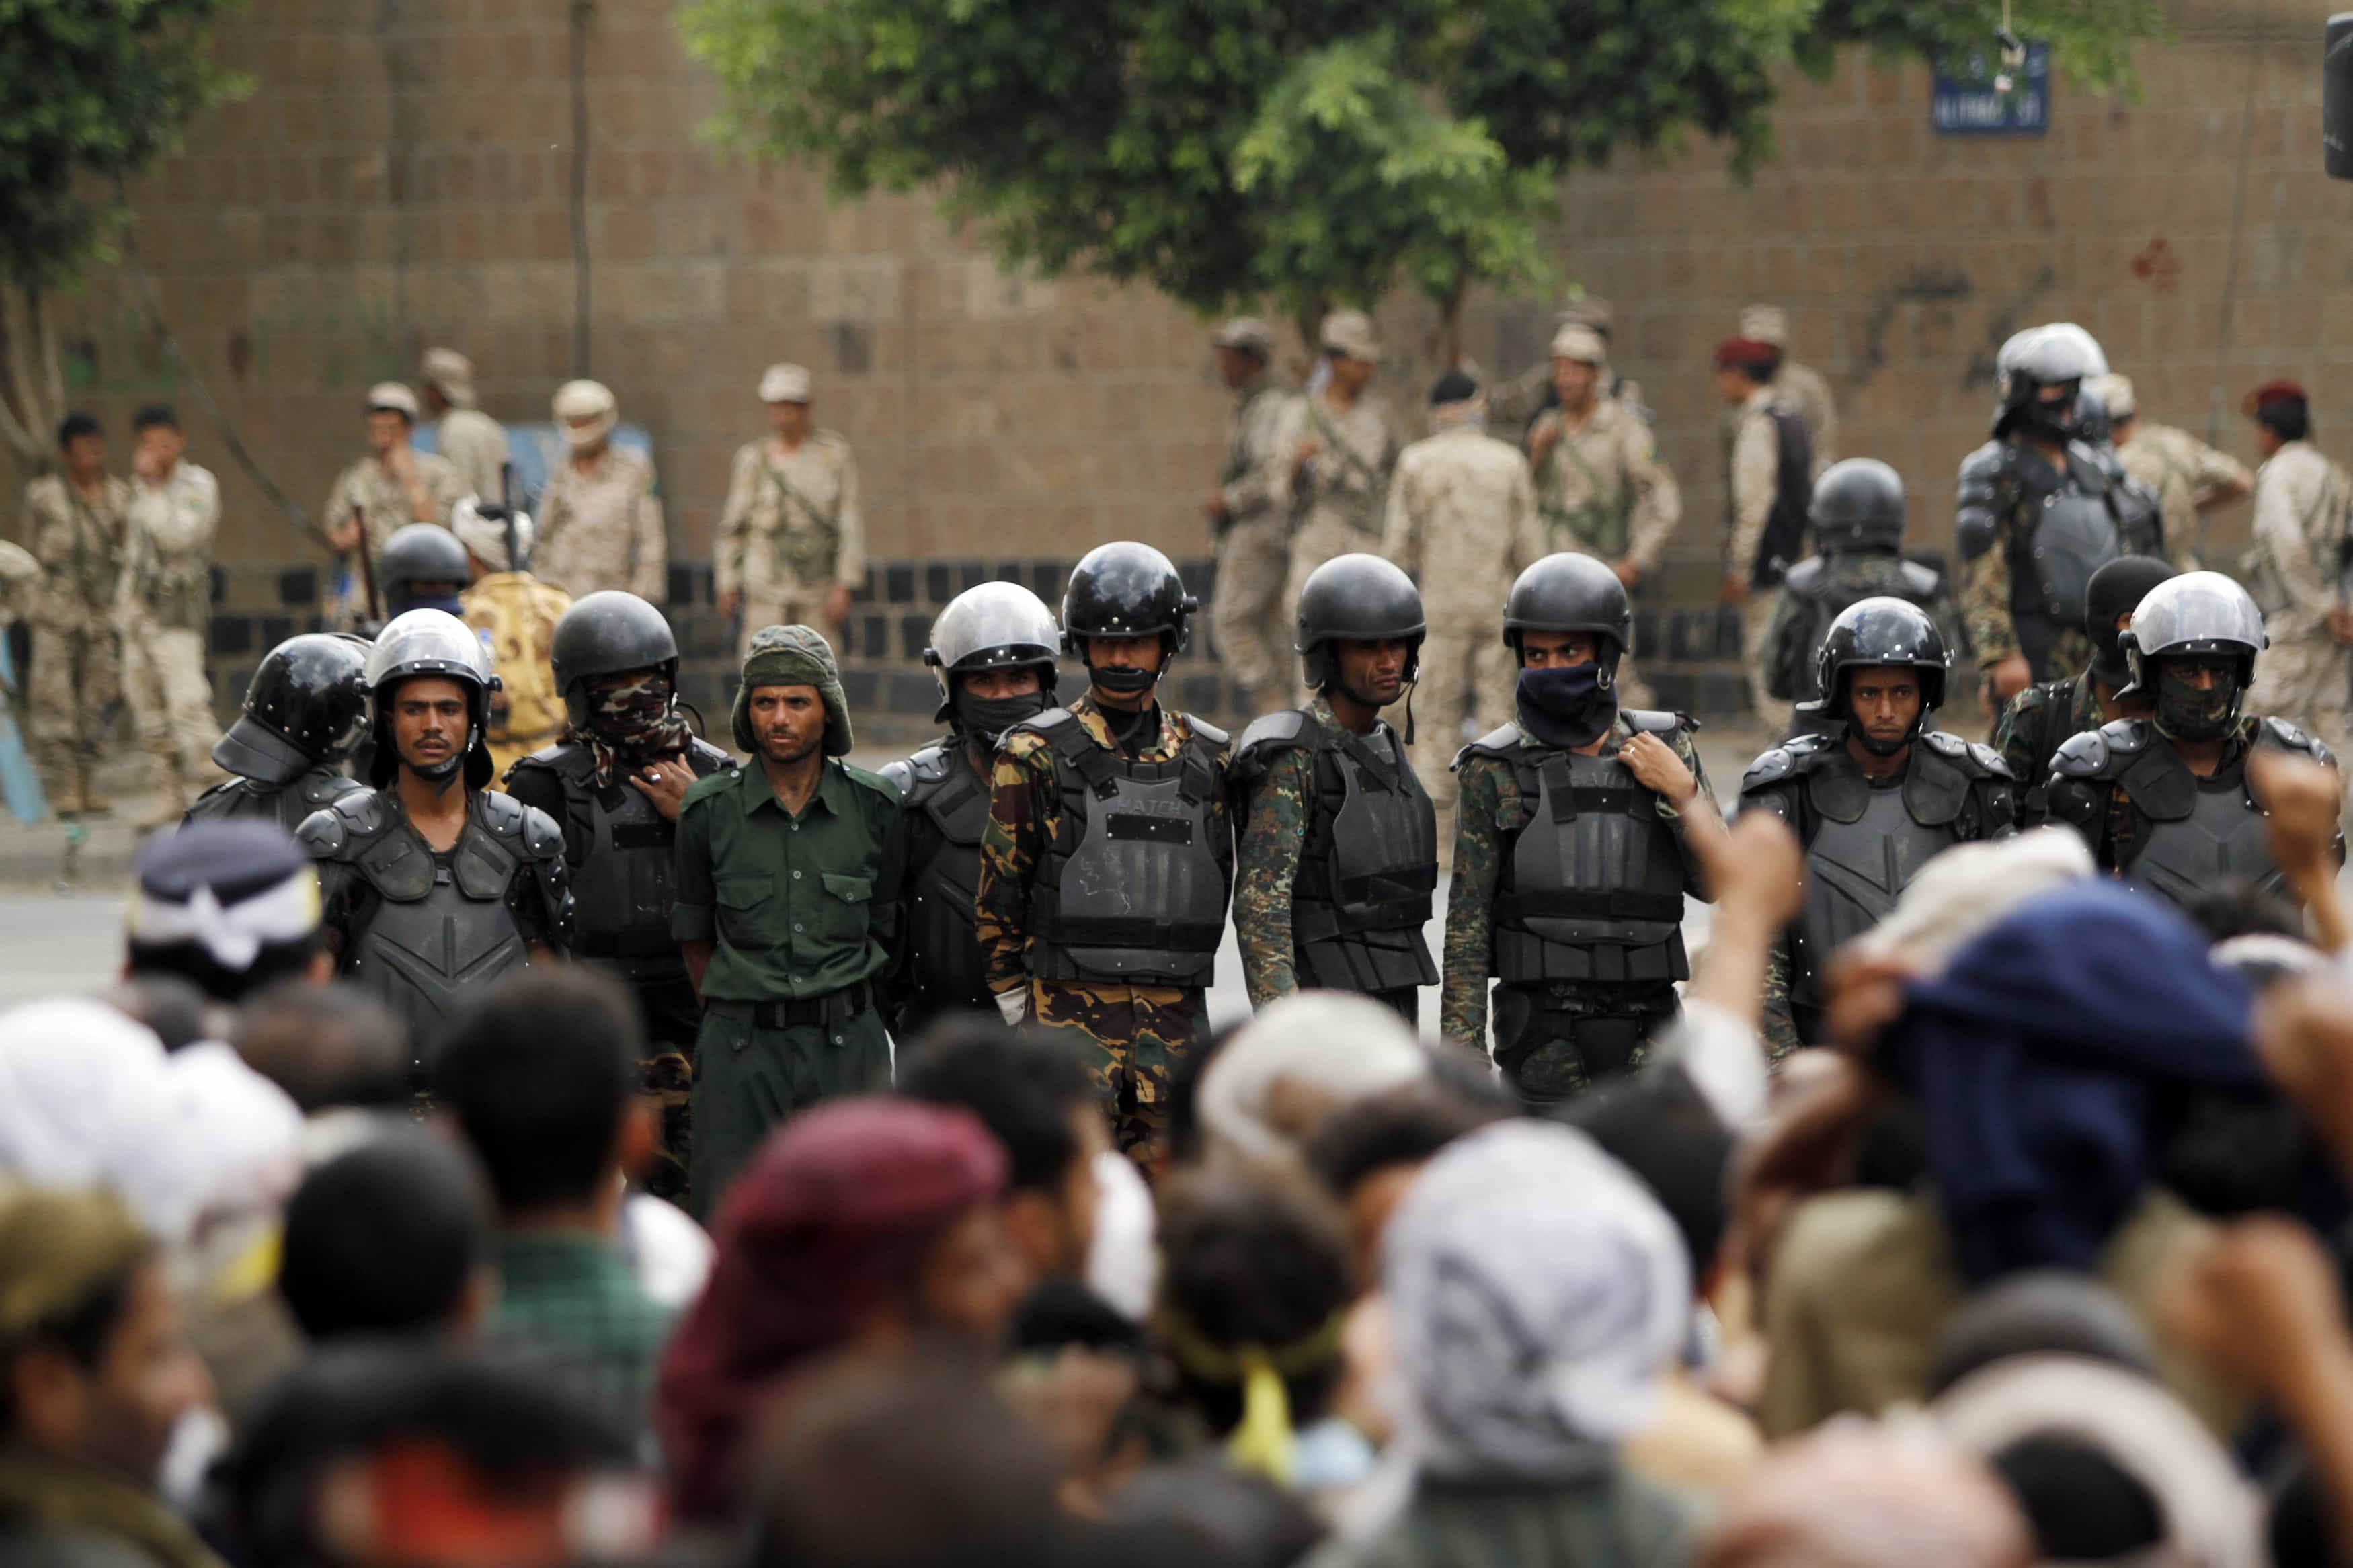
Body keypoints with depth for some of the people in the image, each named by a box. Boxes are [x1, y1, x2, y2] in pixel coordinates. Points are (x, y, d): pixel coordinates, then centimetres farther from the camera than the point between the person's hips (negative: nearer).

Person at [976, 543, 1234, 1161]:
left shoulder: (1207, 759, 11)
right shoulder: (1037, 756, -1)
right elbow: (999, 895, 2)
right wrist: (1018, 1011, 2)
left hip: (1176, 1024, 4)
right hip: (1070, 1017, -4)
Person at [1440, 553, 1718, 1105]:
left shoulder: (1665, 747, 6)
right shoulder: (1497, 771, -3)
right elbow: (1468, 922, -2)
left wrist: (1680, 792, -13)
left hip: (1644, 1032, 3)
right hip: (1544, 1034, -3)